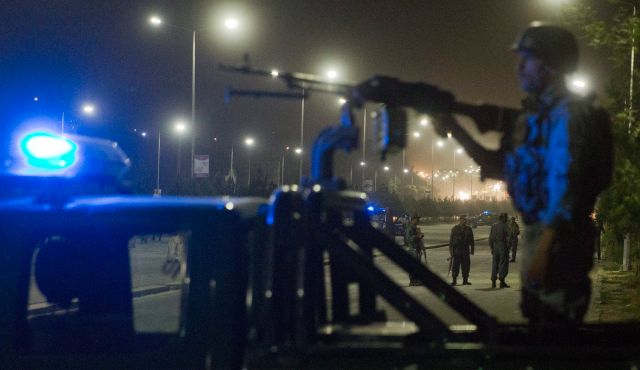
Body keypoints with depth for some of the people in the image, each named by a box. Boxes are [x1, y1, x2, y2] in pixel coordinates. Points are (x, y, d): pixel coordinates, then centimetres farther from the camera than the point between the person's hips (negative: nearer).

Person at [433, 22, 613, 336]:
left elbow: (566, 187, -20)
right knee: (539, 331, 18)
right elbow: (500, 167, 18)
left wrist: (543, 250, -25)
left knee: (553, 334, -6)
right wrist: (456, 131, 10)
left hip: (559, 239, -9)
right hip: (537, 233, 9)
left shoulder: (569, 113, -13)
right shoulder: (533, 115, 15)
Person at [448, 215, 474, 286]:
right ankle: (454, 280, 4)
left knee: (466, 266, 4)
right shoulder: (455, 229, 1)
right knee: (455, 267, -3)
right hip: (456, 251, -3)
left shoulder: (468, 229, 10)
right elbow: (451, 241, 1)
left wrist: (472, 250, 10)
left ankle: (465, 280, 13)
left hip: (465, 251, 3)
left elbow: (471, 241, 16)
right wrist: (451, 251, -5)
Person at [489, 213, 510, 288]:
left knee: (495, 264, 10)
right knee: (503, 264, -1)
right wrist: (508, 248, -5)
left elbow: (490, 238, 10)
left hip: (495, 247, 5)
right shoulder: (505, 226, -9)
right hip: (503, 247, -5)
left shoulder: (493, 226, 8)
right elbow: (508, 238, -12)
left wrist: (492, 248, 15)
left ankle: (493, 282, 10)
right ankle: (502, 281, -6)